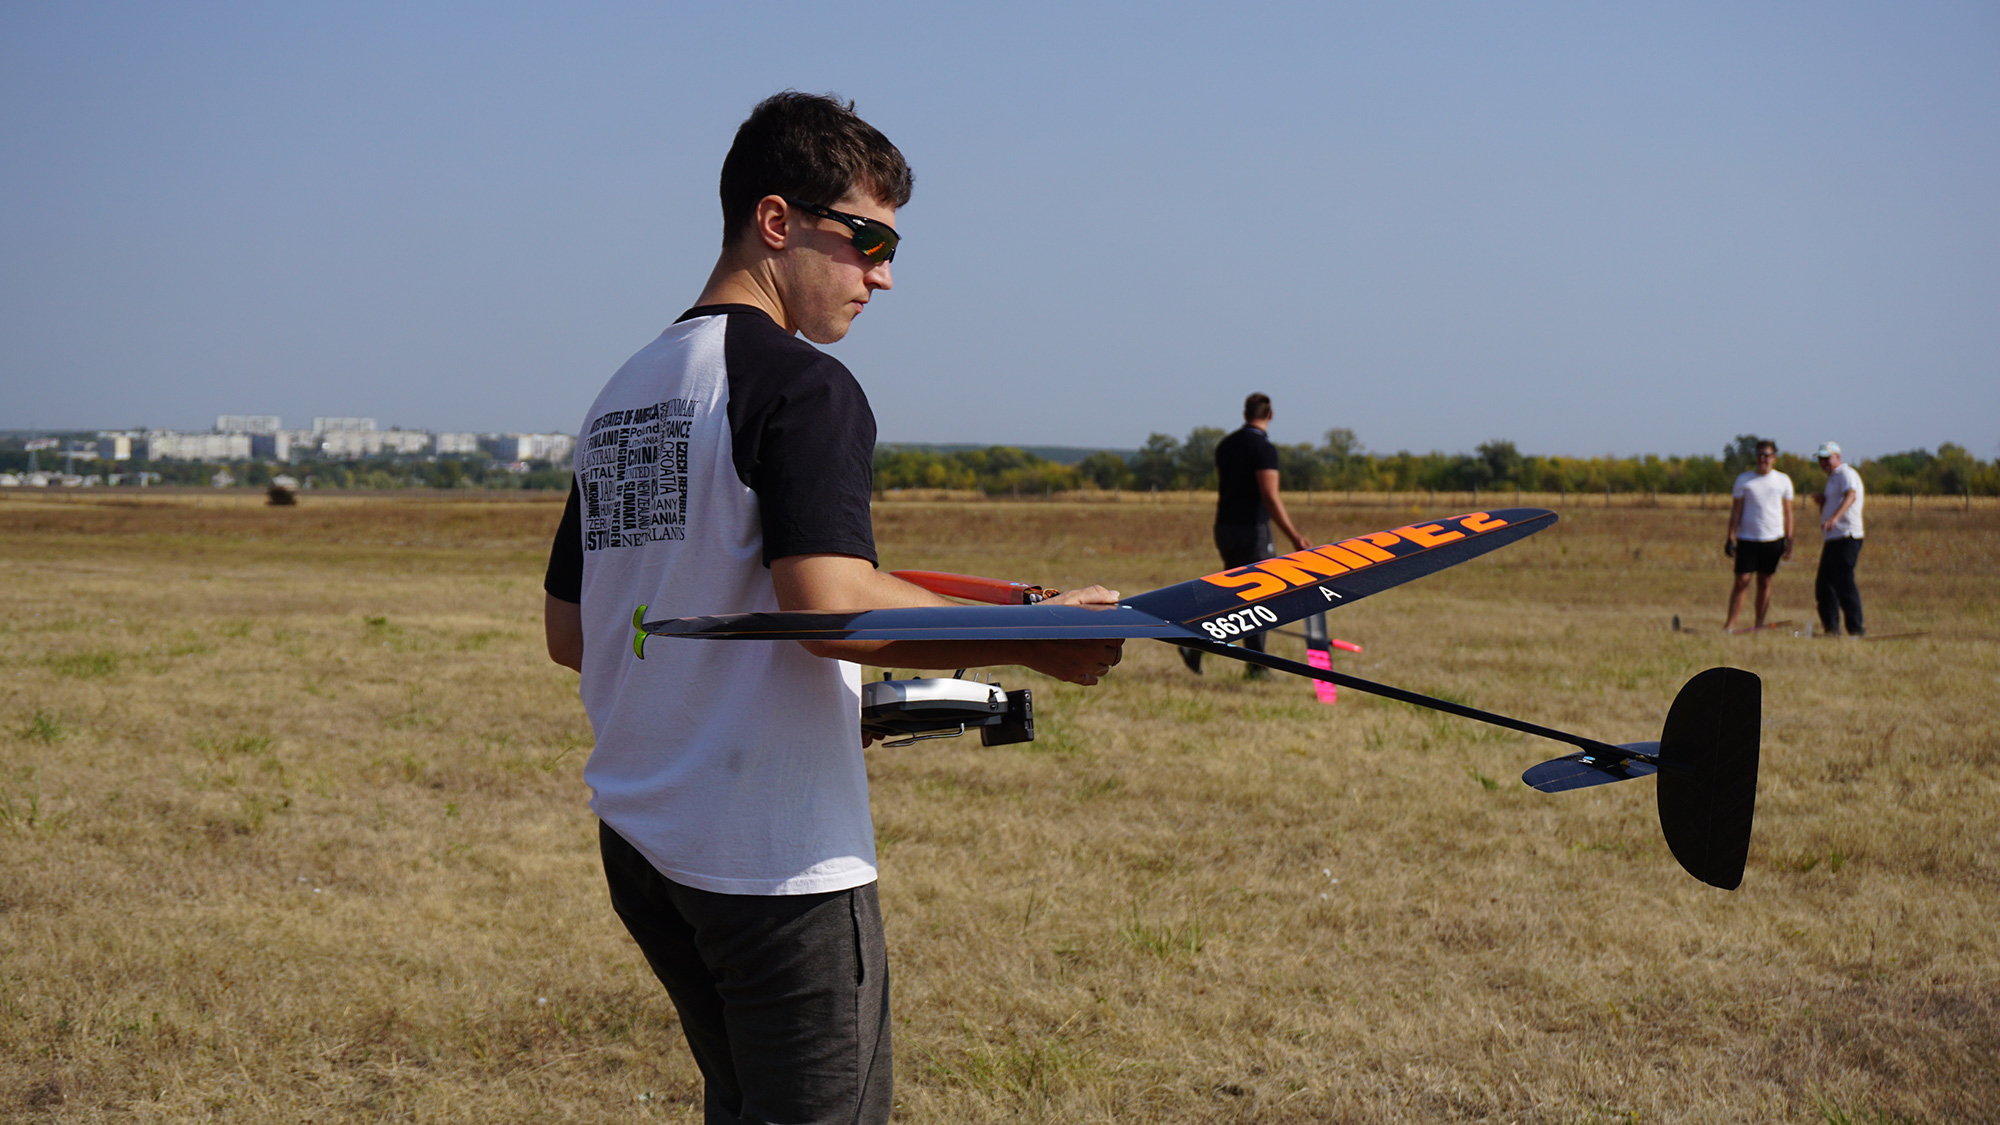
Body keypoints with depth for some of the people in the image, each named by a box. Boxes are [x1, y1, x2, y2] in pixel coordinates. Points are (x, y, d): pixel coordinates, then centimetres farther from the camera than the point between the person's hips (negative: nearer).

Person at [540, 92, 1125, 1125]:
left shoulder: (622, 395, 15)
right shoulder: (801, 385, -12)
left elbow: (569, 633, 18)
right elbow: (829, 604, -25)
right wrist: (1038, 638, -19)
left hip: (638, 838, 9)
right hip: (775, 854, -8)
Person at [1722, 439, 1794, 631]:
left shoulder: (1783, 481, 7)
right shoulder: (1743, 480, 4)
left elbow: (1788, 513, 9)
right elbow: (1736, 511, 3)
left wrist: (1788, 542, 4)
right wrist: (1731, 539, -4)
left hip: (1773, 540, 1)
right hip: (1747, 539, -1)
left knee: (1765, 582, 4)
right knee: (1742, 581, -7)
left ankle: (1759, 625, 8)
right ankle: (1730, 623, -5)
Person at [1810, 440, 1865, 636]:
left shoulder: (1846, 474, -8)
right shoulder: (1832, 478, 23)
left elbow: (1851, 495, -30)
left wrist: (1835, 517, -46)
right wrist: (1821, 501, 5)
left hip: (1846, 538, -10)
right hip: (1832, 539, 10)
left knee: (1844, 583, -13)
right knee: (1823, 583, 9)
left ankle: (1855, 628, -10)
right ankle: (1831, 627, 14)